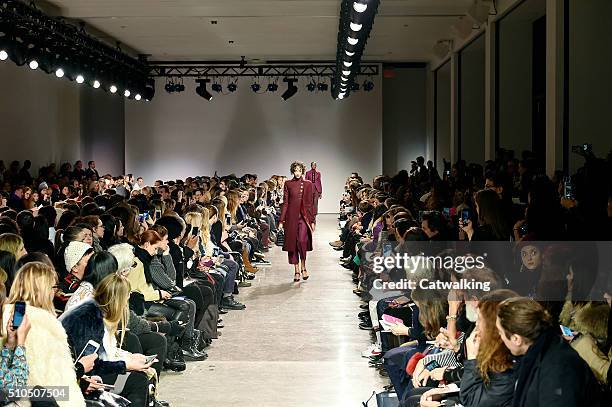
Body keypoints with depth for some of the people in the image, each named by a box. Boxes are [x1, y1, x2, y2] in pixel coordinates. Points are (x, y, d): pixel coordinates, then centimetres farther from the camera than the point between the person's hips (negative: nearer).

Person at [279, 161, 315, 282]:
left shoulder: (308, 184, 7)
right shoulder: (288, 184, 7)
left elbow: (310, 204, 7)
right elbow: (285, 203, 5)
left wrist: (312, 221, 3)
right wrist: (281, 220, 0)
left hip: (304, 217, -1)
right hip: (291, 217, 1)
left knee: (302, 241, -18)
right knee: (292, 243, 1)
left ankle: (303, 267, 1)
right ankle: (297, 271, 11)